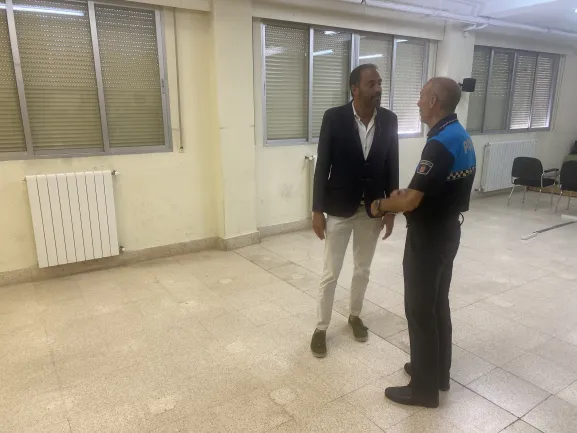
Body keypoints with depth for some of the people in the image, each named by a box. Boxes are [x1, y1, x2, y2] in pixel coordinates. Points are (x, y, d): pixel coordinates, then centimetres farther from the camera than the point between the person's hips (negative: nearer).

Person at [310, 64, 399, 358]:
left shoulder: (389, 120, -2)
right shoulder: (334, 118, -12)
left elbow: (392, 166, 4)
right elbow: (322, 166, -10)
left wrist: (391, 209, 3)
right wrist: (317, 211, -11)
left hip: (372, 209, 3)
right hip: (339, 208, -3)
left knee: (363, 270, 17)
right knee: (330, 274, 6)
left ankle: (354, 315, 40)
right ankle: (321, 328, 25)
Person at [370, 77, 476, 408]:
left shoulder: (440, 144, -25)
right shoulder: (462, 137, 7)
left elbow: (410, 202, -27)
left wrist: (381, 205, -8)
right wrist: (404, 195, 10)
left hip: (428, 238, -10)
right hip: (448, 231, 10)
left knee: (421, 310, 3)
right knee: (438, 304, 19)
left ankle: (425, 388, 19)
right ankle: (439, 373, 35)